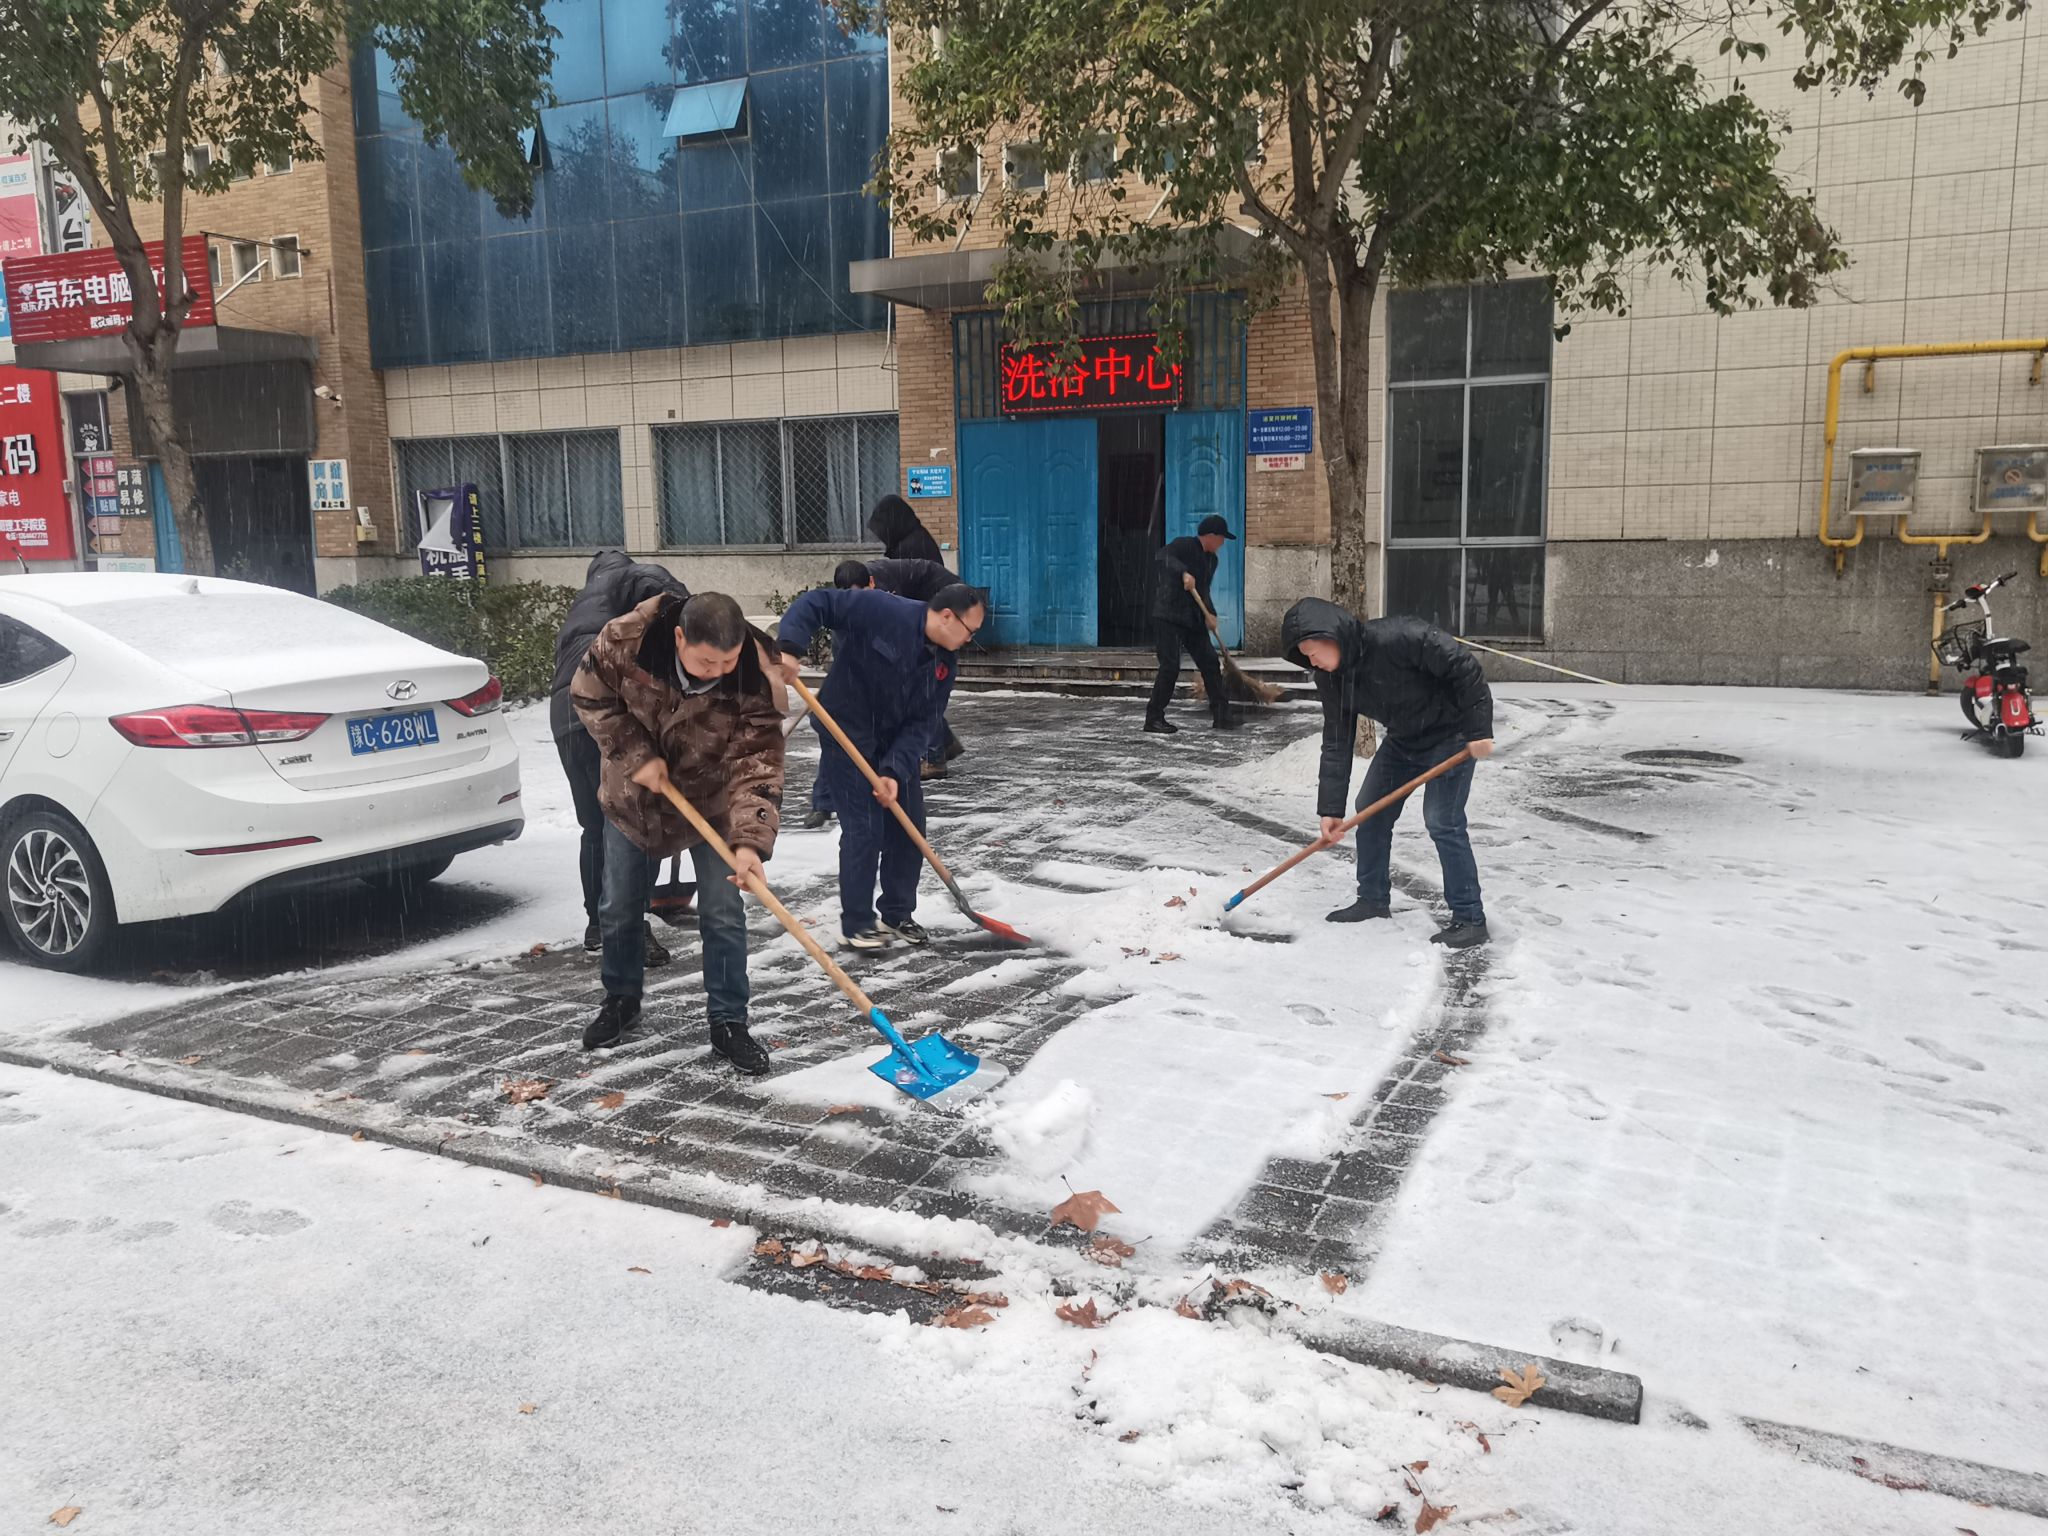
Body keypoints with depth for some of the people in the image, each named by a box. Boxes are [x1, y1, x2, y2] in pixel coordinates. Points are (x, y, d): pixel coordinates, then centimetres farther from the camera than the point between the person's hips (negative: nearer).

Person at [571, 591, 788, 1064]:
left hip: (712, 805, -2)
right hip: (634, 799, 2)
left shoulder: (754, 680, -30)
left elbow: (758, 765, -31)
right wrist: (635, 755, -21)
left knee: (724, 916, -4)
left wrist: (750, 841, -42)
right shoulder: (626, 639, -29)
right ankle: (620, 1002, 36)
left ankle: (728, 1022, 10)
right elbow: (591, 694, -11)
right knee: (619, 911, 13)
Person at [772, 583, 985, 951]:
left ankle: (897, 914, 25)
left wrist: (894, 772, -20)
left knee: (909, 827, 9)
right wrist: (789, 647, -37)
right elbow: (816, 602, -22)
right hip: (847, 737, -7)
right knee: (864, 830, -9)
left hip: (895, 744, 7)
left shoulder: (944, 663, -3)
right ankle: (856, 922, 5)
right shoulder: (880, 611, -22)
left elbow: (923, 724, -7)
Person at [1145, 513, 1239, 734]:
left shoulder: (1211, 559, 14)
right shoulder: (1184, 545, -11)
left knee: (1210, 662, 7)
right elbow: (1161, 557, -29)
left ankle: (1220, 713, 17)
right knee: (1170, 666, -12)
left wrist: (1209, 614, 2)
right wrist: (1183, 572, -43)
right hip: (1168, 617, -8)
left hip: (1193, 619, 8)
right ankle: (1154, 718, -3)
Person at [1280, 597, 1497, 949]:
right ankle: (1373, 900, 24)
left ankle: (1470, 920, -4)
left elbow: (1462, 666, -27)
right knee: (1369, 812, 9)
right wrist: (1330, 809, -10)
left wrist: (1478, 729, -25)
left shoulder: (1397, 638, -33)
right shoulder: (1331, 679, -9)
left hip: (1450, 735, -8)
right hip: (1402, 739, 8)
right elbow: (1336, 744, -6)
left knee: (1442, 822, -14)